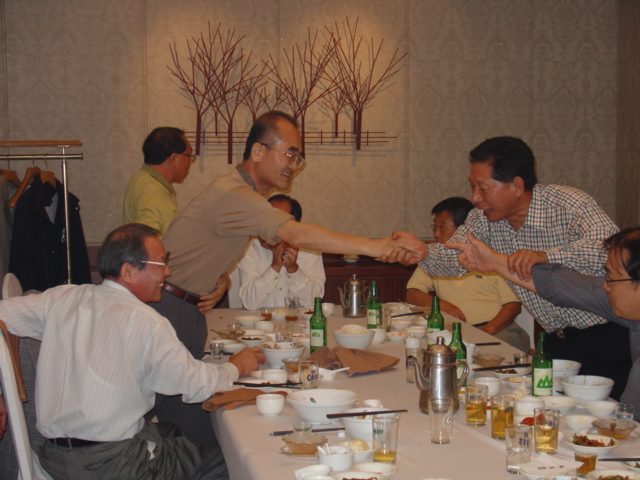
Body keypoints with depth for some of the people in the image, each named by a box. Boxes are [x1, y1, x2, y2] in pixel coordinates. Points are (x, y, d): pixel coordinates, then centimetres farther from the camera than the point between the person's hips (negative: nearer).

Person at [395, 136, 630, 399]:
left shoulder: (571, 205, -20)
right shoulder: (483, 219, 0)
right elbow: (453, 259, -7)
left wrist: (546, 256, -48)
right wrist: (421, 251, -29)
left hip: (605, 340, -5)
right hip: (556, 342, 6)